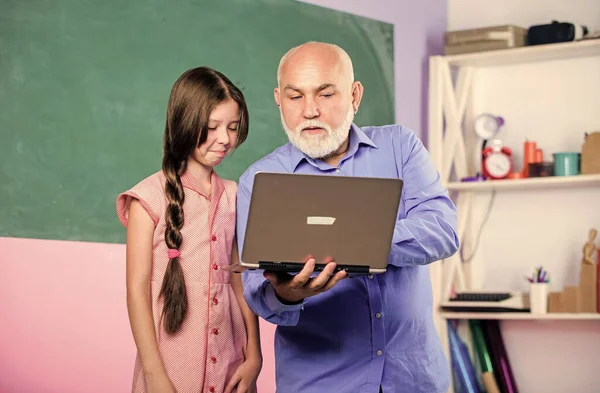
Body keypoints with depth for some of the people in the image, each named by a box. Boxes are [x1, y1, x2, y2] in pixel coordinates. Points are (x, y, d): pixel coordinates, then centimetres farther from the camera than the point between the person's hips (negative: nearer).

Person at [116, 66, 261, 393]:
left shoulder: (233, 197, 7)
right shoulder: (151, 197, -6)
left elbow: (240, 281, 10)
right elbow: (137, 290, -8)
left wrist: (254, 356, 3)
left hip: (229, 366, 4)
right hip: (172, 366, -4)